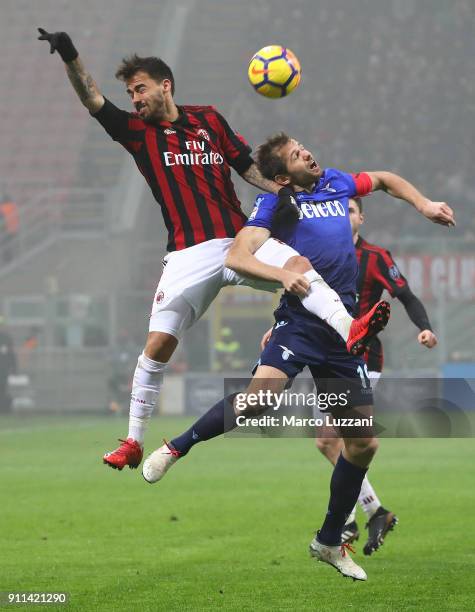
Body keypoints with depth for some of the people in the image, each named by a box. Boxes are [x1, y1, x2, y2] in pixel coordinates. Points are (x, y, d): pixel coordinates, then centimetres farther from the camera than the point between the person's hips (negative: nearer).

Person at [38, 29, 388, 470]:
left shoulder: (208, 119, 13)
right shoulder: (137, 132, 8)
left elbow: (245, 164, 18)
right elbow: (93, 101, -5)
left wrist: (279, 190, 1)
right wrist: (70, 57, -20)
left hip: (240, 240, 1)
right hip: (190, 255, -1)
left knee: (299, 266, -27)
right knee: (158, 345, -7)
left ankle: (350, 333, -45)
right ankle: (133, 443, 3)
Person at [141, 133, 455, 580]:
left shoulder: (335, 182, 14)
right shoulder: (275, 202, -1)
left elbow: (385, 179, 35)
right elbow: (237, 257, -13)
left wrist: (423, 205, 21)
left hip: (343, 329, 6)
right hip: (301, 321, -6)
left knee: (363, 443, 6)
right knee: (261, 393, -34)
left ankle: (329, 542, 22)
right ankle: (177, 447, -11)